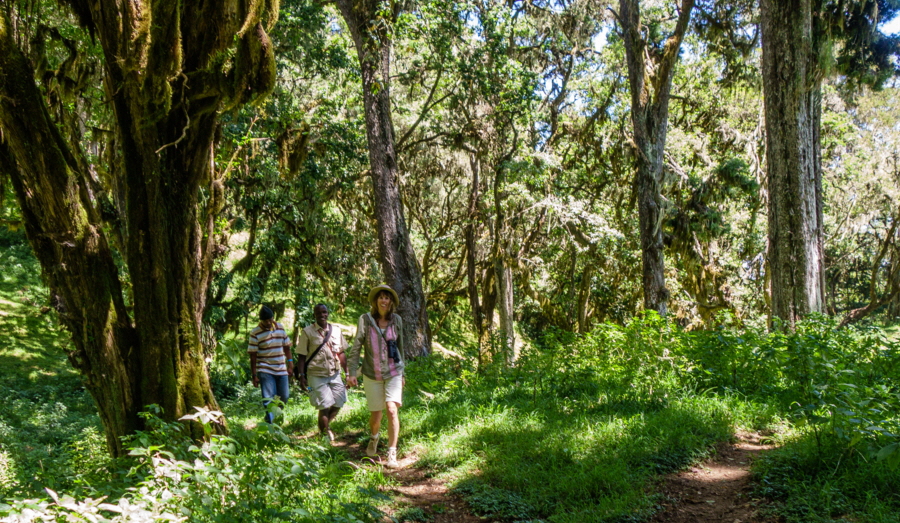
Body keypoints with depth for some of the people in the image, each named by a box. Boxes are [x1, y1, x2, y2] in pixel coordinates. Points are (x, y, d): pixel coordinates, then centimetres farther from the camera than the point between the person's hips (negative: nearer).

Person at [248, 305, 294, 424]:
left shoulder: (280, 327, 5)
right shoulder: (255, 333, -9)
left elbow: (286, 346, 14)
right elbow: (253, 355, -8)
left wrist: (290, 363, 8)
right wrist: (254, 376, -10)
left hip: (281, 370, 5)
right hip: (265, 371, -5)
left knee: (284, 397, 9)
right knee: (269, 399, -10)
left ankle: (277, 415, 33)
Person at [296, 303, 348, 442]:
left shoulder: (336, 331, 8)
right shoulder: (307, 332, -3)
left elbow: (341, 353, 14)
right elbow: (301, 356, -2)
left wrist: (347, 373, 12)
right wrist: (302, 375, -10)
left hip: (335, 374, 4)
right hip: (316, 375, -4)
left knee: (338, 404, 5)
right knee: (325, 407, -6)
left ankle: (325, 426, 32)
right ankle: (325, 434, 11)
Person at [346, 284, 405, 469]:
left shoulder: (397, 320, 0)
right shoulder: (365, 320, -7)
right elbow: (356, 347, -5)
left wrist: (401, 373, 15)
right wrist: (351, 372, -10)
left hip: (393, 373, 1)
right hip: (372, 374, -1)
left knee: (392, 409, -16)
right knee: (375, 415, 7)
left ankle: (392, 455, -9)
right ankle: (374, 437, 43)